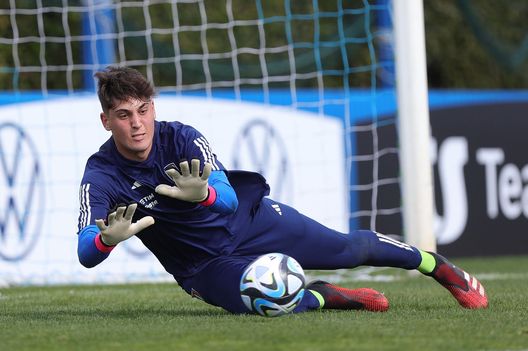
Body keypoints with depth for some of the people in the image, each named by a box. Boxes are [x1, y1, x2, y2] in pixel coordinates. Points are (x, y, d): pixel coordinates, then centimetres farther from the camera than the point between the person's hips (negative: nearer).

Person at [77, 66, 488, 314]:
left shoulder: (181, 138, -21)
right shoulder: (100, 176, -22)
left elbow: (228, 197, -29)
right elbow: (86, 253, -31)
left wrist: (203, 195, -55)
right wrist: (107, 239, -56)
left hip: (250, 218, 1)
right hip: (204, 265, -1)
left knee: (348, 248, 5)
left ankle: (438, 265, 33)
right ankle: (321, 297, 3)